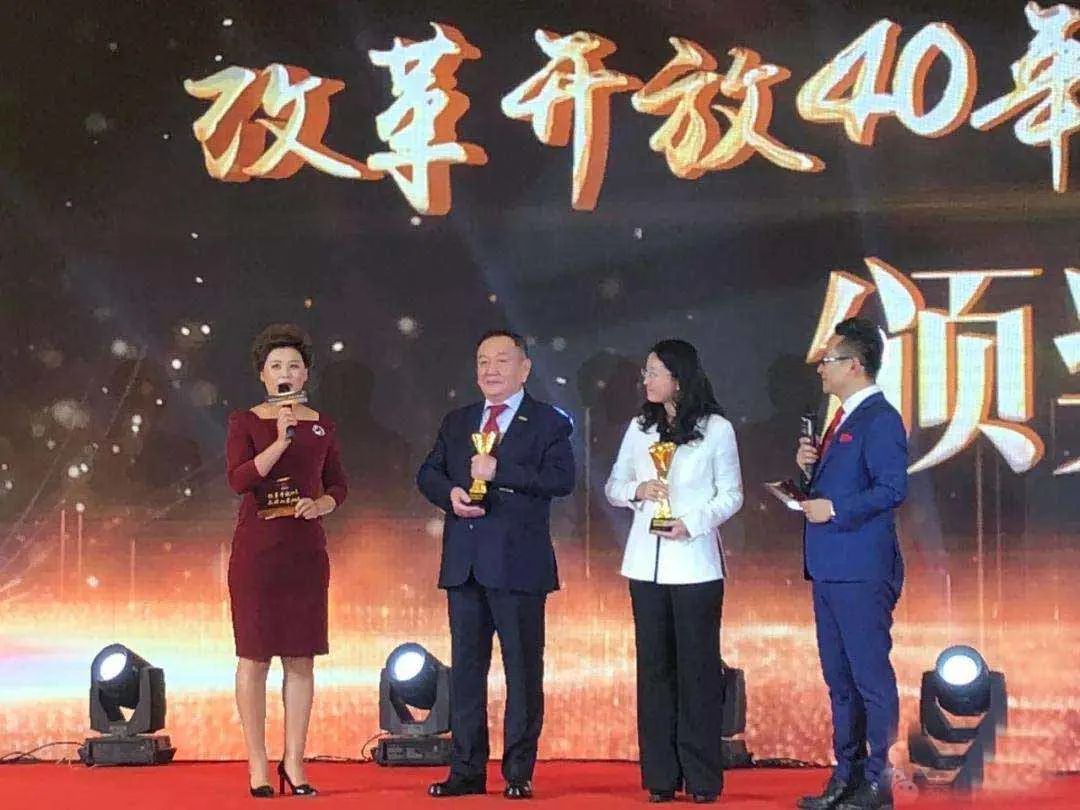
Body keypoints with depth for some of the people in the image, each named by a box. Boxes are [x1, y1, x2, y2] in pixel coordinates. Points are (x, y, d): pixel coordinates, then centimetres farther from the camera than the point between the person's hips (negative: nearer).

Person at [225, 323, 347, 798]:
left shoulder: (321, 426, 9)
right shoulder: (244, 422, -1)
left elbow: (337, 484, 14)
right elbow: (239, 480, -15)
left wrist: (320, 505, -7)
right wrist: (281, 442, -25)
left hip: (306, 550, 3)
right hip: (257, 549, -3)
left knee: (301, 657, 4)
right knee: (254, 655, -1)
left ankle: (294, 762, 11)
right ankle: (257, 765, 5)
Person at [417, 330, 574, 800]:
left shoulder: (549, 423, 1)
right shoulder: (457, 422, 17)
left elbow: (561, 479, -13)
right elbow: (427, 474, 14)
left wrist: (499, 471, -19)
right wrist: (451, 493, -8)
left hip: (519, 564, -5)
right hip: (464, 563, 5)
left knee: (523, 669, 0)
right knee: (465, 667, 8)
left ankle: (518, 773, 7)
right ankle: (467, 770, 15)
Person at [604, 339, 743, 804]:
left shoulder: (716, 429, 0)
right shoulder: (640, 428, 12)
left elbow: (731, 495, 0)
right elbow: (612, 487, 13)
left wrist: (693, 523, -15)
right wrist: (637, 491, -9)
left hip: (695, 563, -4)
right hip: (647, 562, 4)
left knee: (698, 665, -2)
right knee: (654, 665, 4)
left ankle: (701, 777, 3)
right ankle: (660, 775, 9)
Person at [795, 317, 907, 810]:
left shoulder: (880, 420, -12)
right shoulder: (842, 419, 18)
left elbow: (892, 489, -21)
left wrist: (835, 509, -19)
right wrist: (810, 468, 5)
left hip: (862, 572, -10)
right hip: (830, 567, 10)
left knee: (871, 677, -4)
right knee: (839, 678, 14)